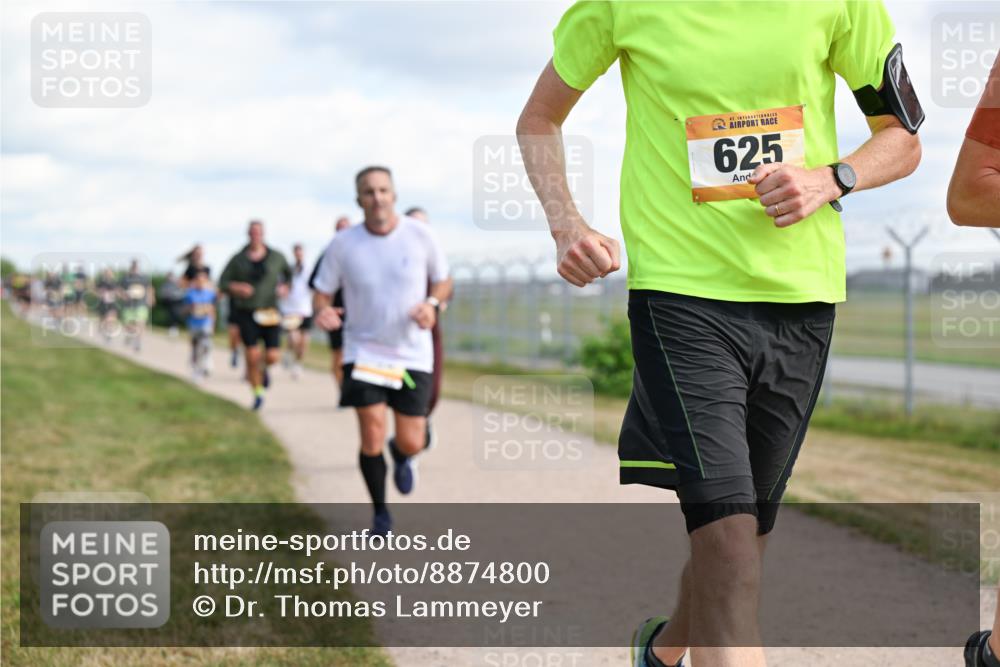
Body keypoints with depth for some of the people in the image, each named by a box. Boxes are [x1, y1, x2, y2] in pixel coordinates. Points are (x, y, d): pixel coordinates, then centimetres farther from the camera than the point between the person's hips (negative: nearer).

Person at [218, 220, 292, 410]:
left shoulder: (276, 257, 3)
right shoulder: (238, 259, 2)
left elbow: (289, 273, 21)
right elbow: (223, 282, 5)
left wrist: (284, 287, 2)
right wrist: (236, 288, -14)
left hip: (270, 313, 1)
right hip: (247, 313, 0)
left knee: (272, 356, -7)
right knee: (252, 355, -7)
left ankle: (263, 368, 31)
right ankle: (258, 393, 12)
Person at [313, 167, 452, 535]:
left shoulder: (420, 234, -7)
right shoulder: (343, 244, -8)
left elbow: (443, 280, 7)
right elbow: (321, 293, 1)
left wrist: (431, 304, -15)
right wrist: (322, 312, -22)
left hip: (412, 354, 1)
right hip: (364, 350, -1)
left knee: (411, 443, -1)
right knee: (372, 437, -10)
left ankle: (401, 455, 40)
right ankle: (380, 514, 14)